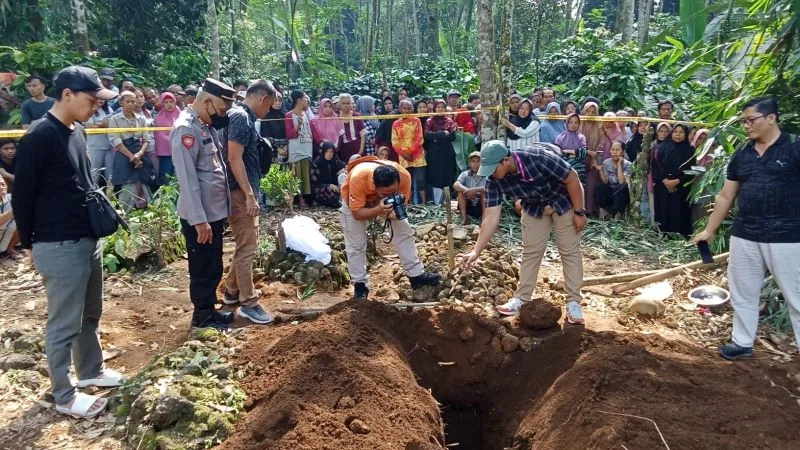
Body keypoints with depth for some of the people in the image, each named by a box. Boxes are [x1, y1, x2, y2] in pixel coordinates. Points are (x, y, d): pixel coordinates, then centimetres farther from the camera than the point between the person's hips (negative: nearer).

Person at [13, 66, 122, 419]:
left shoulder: (77, 132, 9)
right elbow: (22, 196, -13)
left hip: (89, 240, 9)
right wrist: (30, 244, -5)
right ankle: (64, 396, 17)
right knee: (64, 324, 3)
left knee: (90, 314, 21)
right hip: (60, 247, -9)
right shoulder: (39, 137, -18)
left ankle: (91, 371, 39)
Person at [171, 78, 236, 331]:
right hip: (200, 216, -9)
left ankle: (209, 309, 32)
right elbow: (187, 179, -23)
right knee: (203, 267, 5)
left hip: (215, 211, 9)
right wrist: (199, 219, -24)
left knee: (214, 266, 18)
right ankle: (202, 316, 20)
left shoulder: (207, 126, 11)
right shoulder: (186, 129, -18)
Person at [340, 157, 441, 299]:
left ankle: (416, 274, 6)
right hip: (355, 202, -3)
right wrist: (378, 210, -51)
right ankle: (360, 284, 9)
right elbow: (357, 213, -35)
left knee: (404, 231, -3)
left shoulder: (404, 176, -36)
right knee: (355, 244, -5)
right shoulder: (358, 178, -45)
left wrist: (396, 211, -42)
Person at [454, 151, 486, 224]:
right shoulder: (465, 174, -5)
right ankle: (464, 218, -17)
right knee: (461, 190, -20)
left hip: (481, 207, -2)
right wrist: (468, 191, -38)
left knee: (485, 191, -25)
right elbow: (455, 185, -22)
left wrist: (476, 190, -38)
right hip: (468, 206, 2)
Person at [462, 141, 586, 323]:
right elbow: (491, 218, -20)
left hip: (565, 199, -4)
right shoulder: (494, 181, -24)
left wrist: (579, 212, -20)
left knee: (569, 251, -2)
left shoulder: (539, 159, -39)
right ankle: (521, 299, 14)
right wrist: (476, 251, -24)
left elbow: (572, 178, -26)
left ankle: (574, 302, 7)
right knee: (530, 251, 4)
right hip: (535, 206, 4)